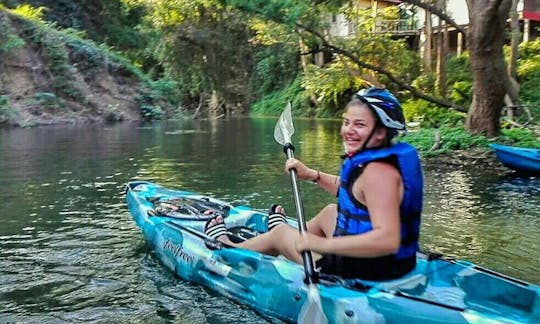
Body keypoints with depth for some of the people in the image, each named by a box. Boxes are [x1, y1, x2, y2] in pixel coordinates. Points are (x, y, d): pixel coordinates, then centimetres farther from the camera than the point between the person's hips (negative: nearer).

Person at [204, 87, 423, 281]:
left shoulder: (378, 171, -27)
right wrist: (311, 175, 14)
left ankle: (227, 247, 45)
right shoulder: (379, 161, 2)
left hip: (363, 273, -8)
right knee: (330, 212, 32)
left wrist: (322, 244, -36)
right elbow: (352, 193, 21)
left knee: (278, 234, 13)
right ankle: (291, 236, 65)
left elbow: (388, 239, -37)